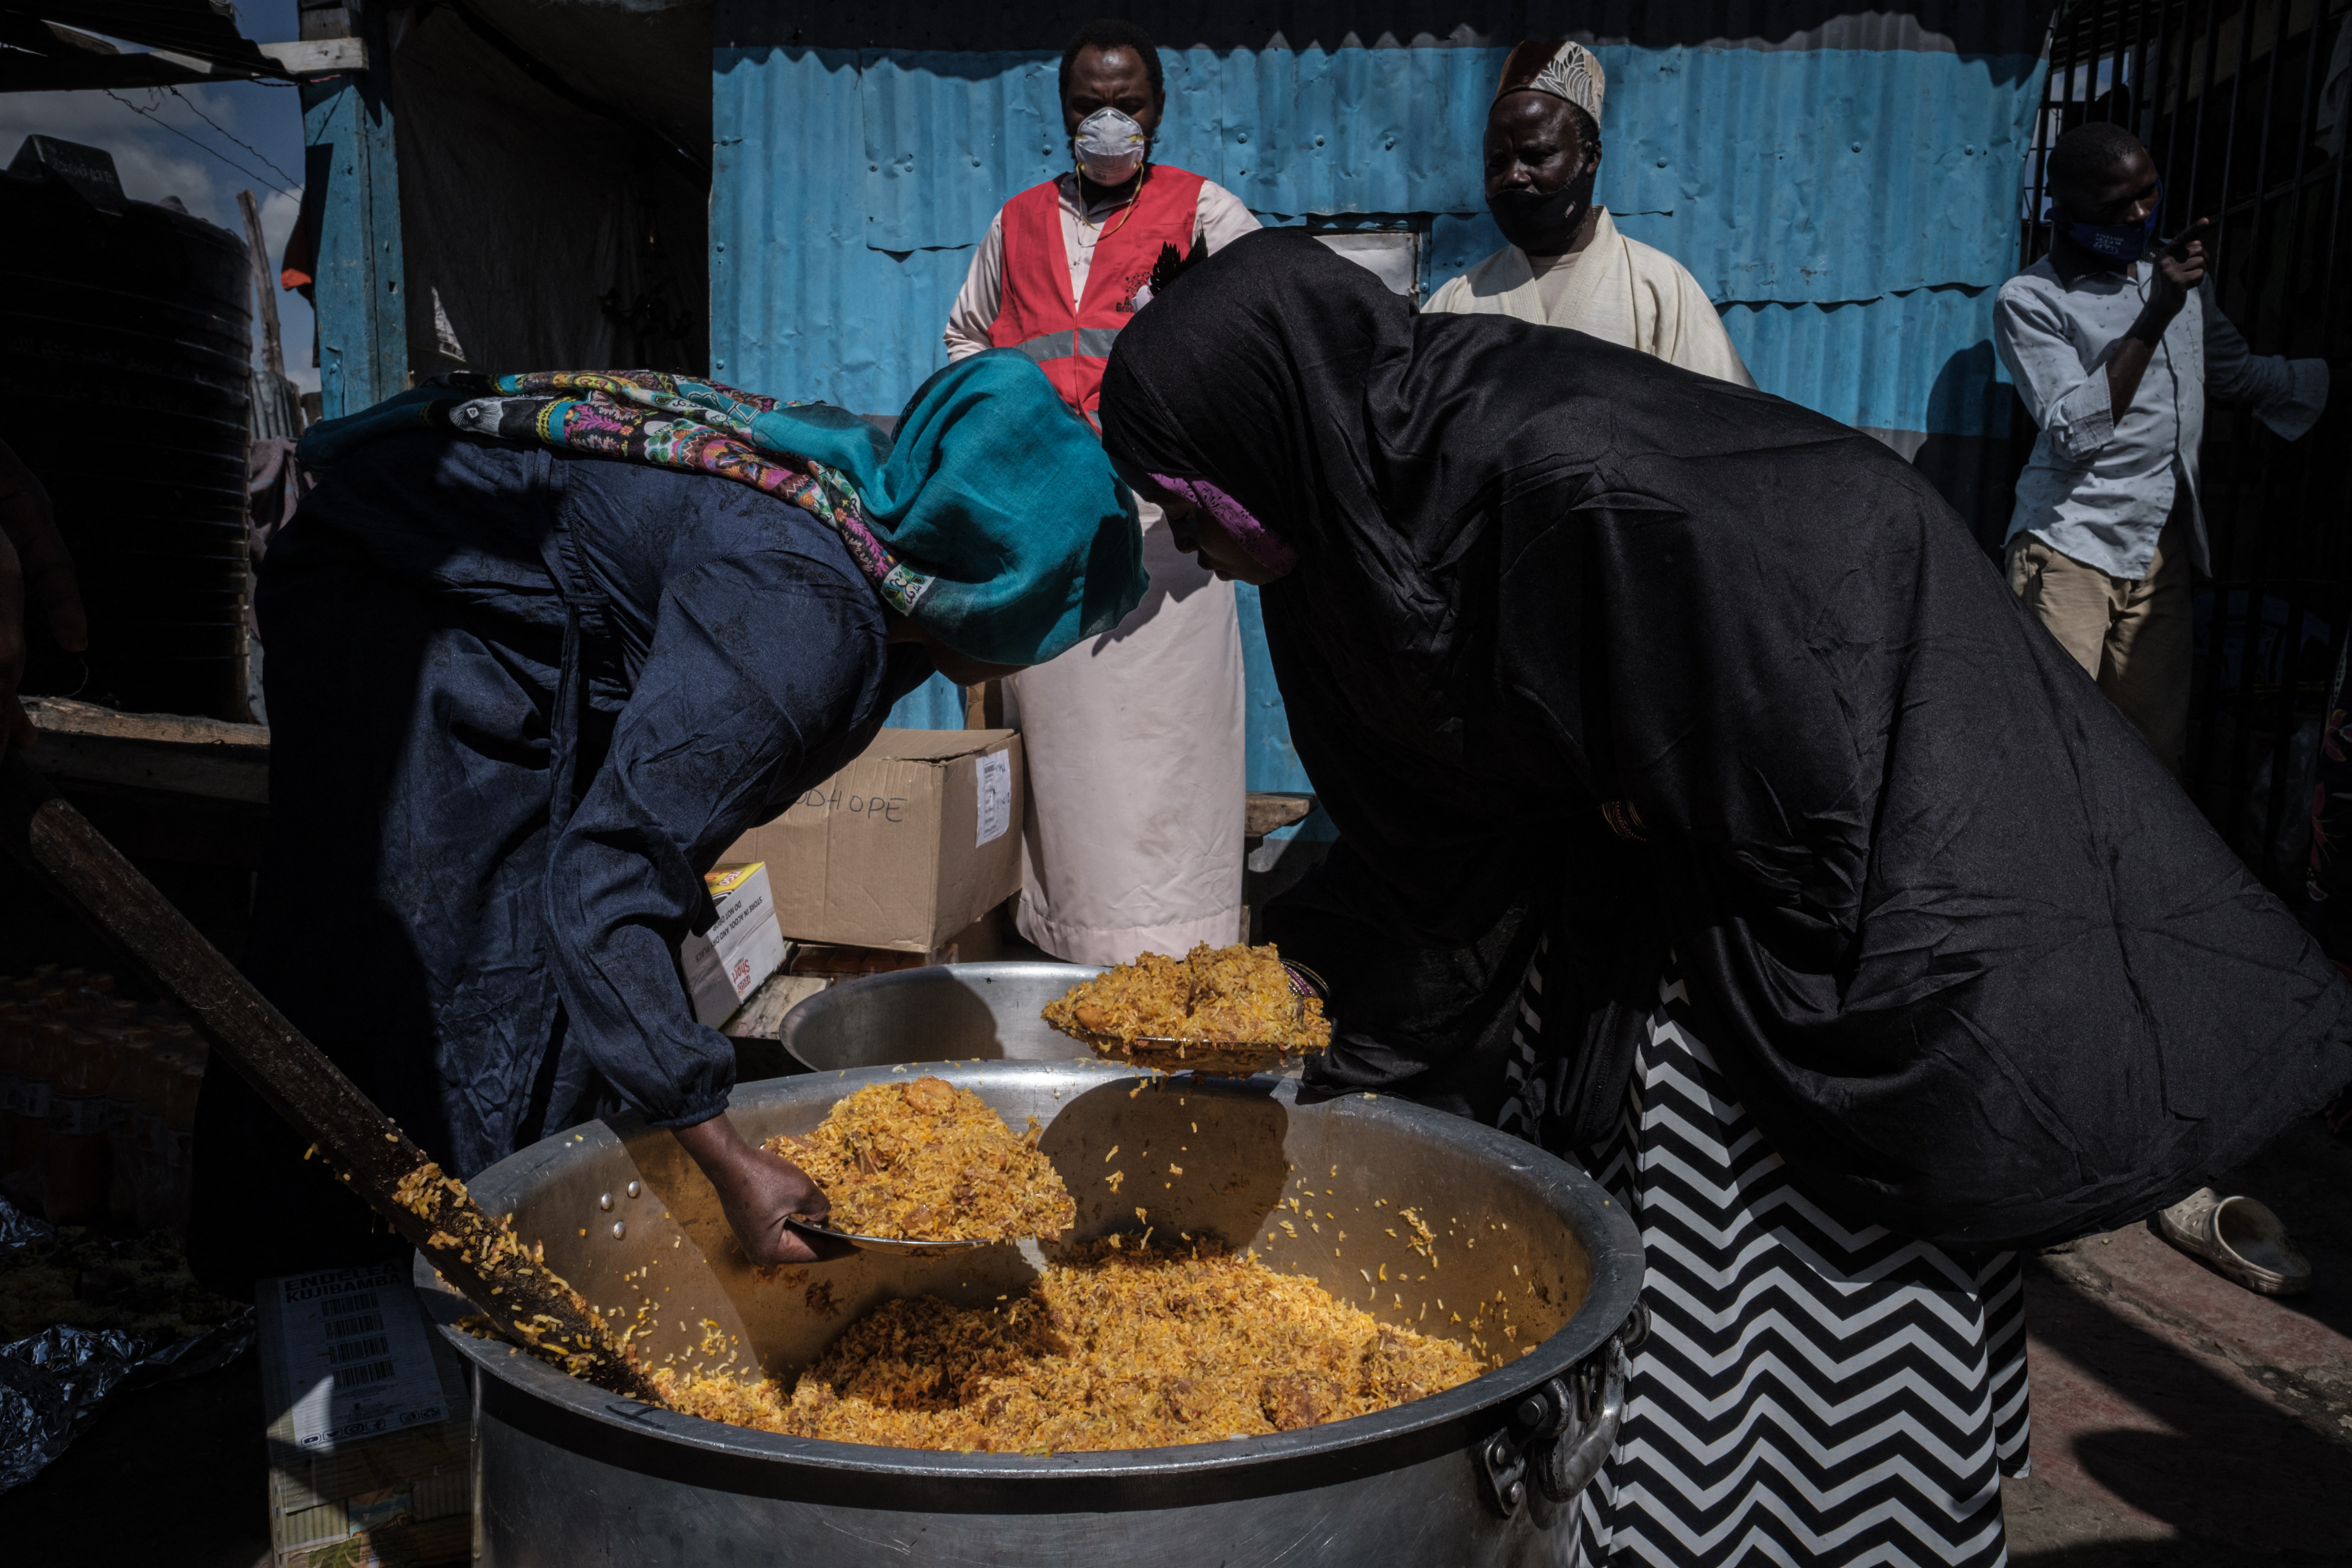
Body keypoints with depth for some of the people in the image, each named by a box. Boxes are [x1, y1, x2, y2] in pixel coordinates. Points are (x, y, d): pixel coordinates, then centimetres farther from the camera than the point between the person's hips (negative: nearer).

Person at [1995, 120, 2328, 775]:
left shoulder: (2179, 273, 15)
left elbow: (2238, 373, 29)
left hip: (2162, 548, 6)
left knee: (2155, 745, 4)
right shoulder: (2030, 299, -5)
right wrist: (2154, 318, -20)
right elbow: (2077, 432, -16)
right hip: (2072, 548, -6)